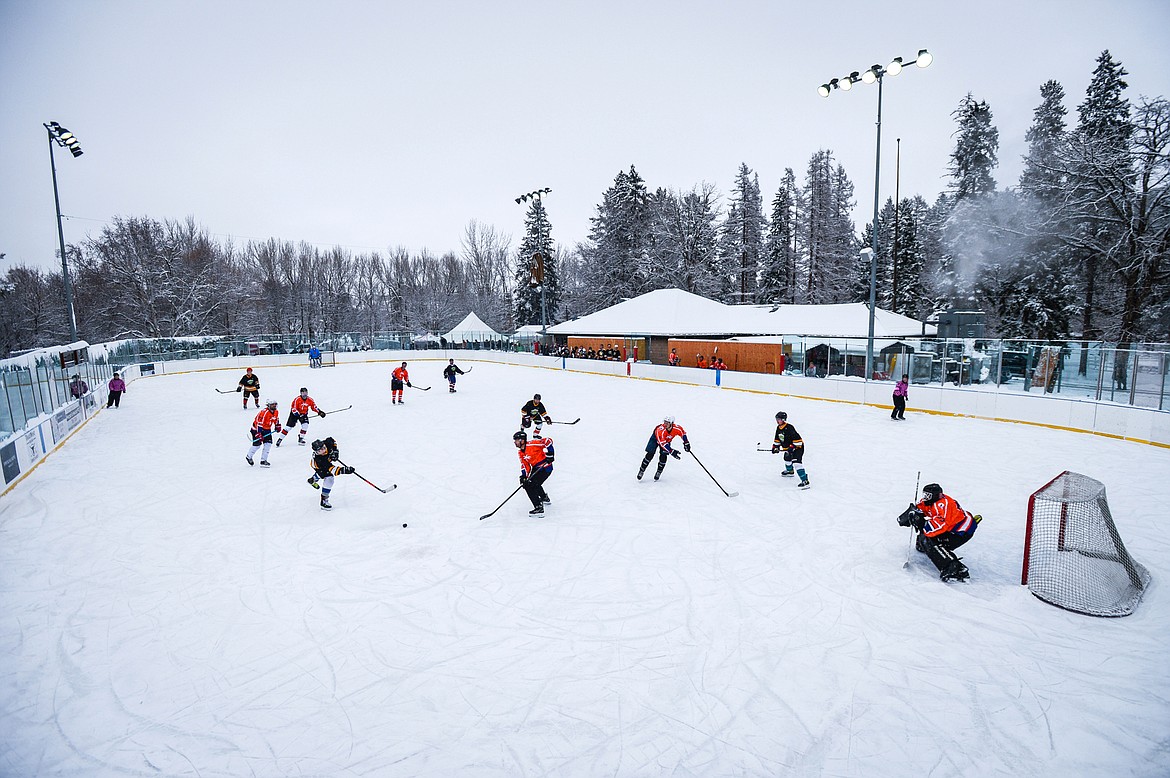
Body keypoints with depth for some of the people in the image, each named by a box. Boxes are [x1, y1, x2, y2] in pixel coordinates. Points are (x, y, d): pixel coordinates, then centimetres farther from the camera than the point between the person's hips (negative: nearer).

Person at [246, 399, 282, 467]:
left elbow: (276, 419, 18)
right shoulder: (264, 412, -29)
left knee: (268, 444, -6)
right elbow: (259, 423, -31)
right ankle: (249, 457, 26)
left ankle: (263, 460, 1)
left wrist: (277, 426, 6)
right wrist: (258, 434, -34)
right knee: (257, 445, -2)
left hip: (267, 429, 7)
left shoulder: (276, 412, -4)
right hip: (257, 428, -7)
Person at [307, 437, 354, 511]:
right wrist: (343, 470, -64)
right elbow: (330, 468, -52)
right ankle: (323, 501, -12)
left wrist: (335, 451, -25)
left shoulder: (327, 443, -37)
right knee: (329, 479, -24)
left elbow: (333, 441, -12)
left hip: (327, 461, 7)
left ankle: (312, 480, 71)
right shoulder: (318, 460, -47)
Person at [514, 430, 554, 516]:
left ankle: (539, 508, -13)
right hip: (536, 468, 10)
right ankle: (544, 497, 52)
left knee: (529, 486, -16)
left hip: (545, 467, -10)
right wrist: (523, 476, -7)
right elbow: (524, 464, 7)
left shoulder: (532, 444, -22)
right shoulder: (520, 452, 6)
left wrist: (549, 454, -22)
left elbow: (548, 441, -22)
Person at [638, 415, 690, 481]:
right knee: (650, 455, -10)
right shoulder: (661, 430, -42)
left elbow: (683, 433, -8)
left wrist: (686, 443, -7)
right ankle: (641, 471, 3)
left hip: (667, 440, 3)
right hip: (655, 438, -3)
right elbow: (662, 442, -43)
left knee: (663, 456, -11)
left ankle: (659, 472, 9)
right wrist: (671, 451, -49)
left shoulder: (677, 428, -31)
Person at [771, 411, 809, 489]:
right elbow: (777, 438, 15)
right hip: (788, 448, 10)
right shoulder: (778, 428, 3)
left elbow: (797, 438, -30)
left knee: (796, 462, -23)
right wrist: (775, 446, 7)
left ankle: (805, 481, -27)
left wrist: (792, 447, -31)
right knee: (787, 459, 29)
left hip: (797, 447, -10)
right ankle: (790, 471, 60)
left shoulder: (789, 428, -26)